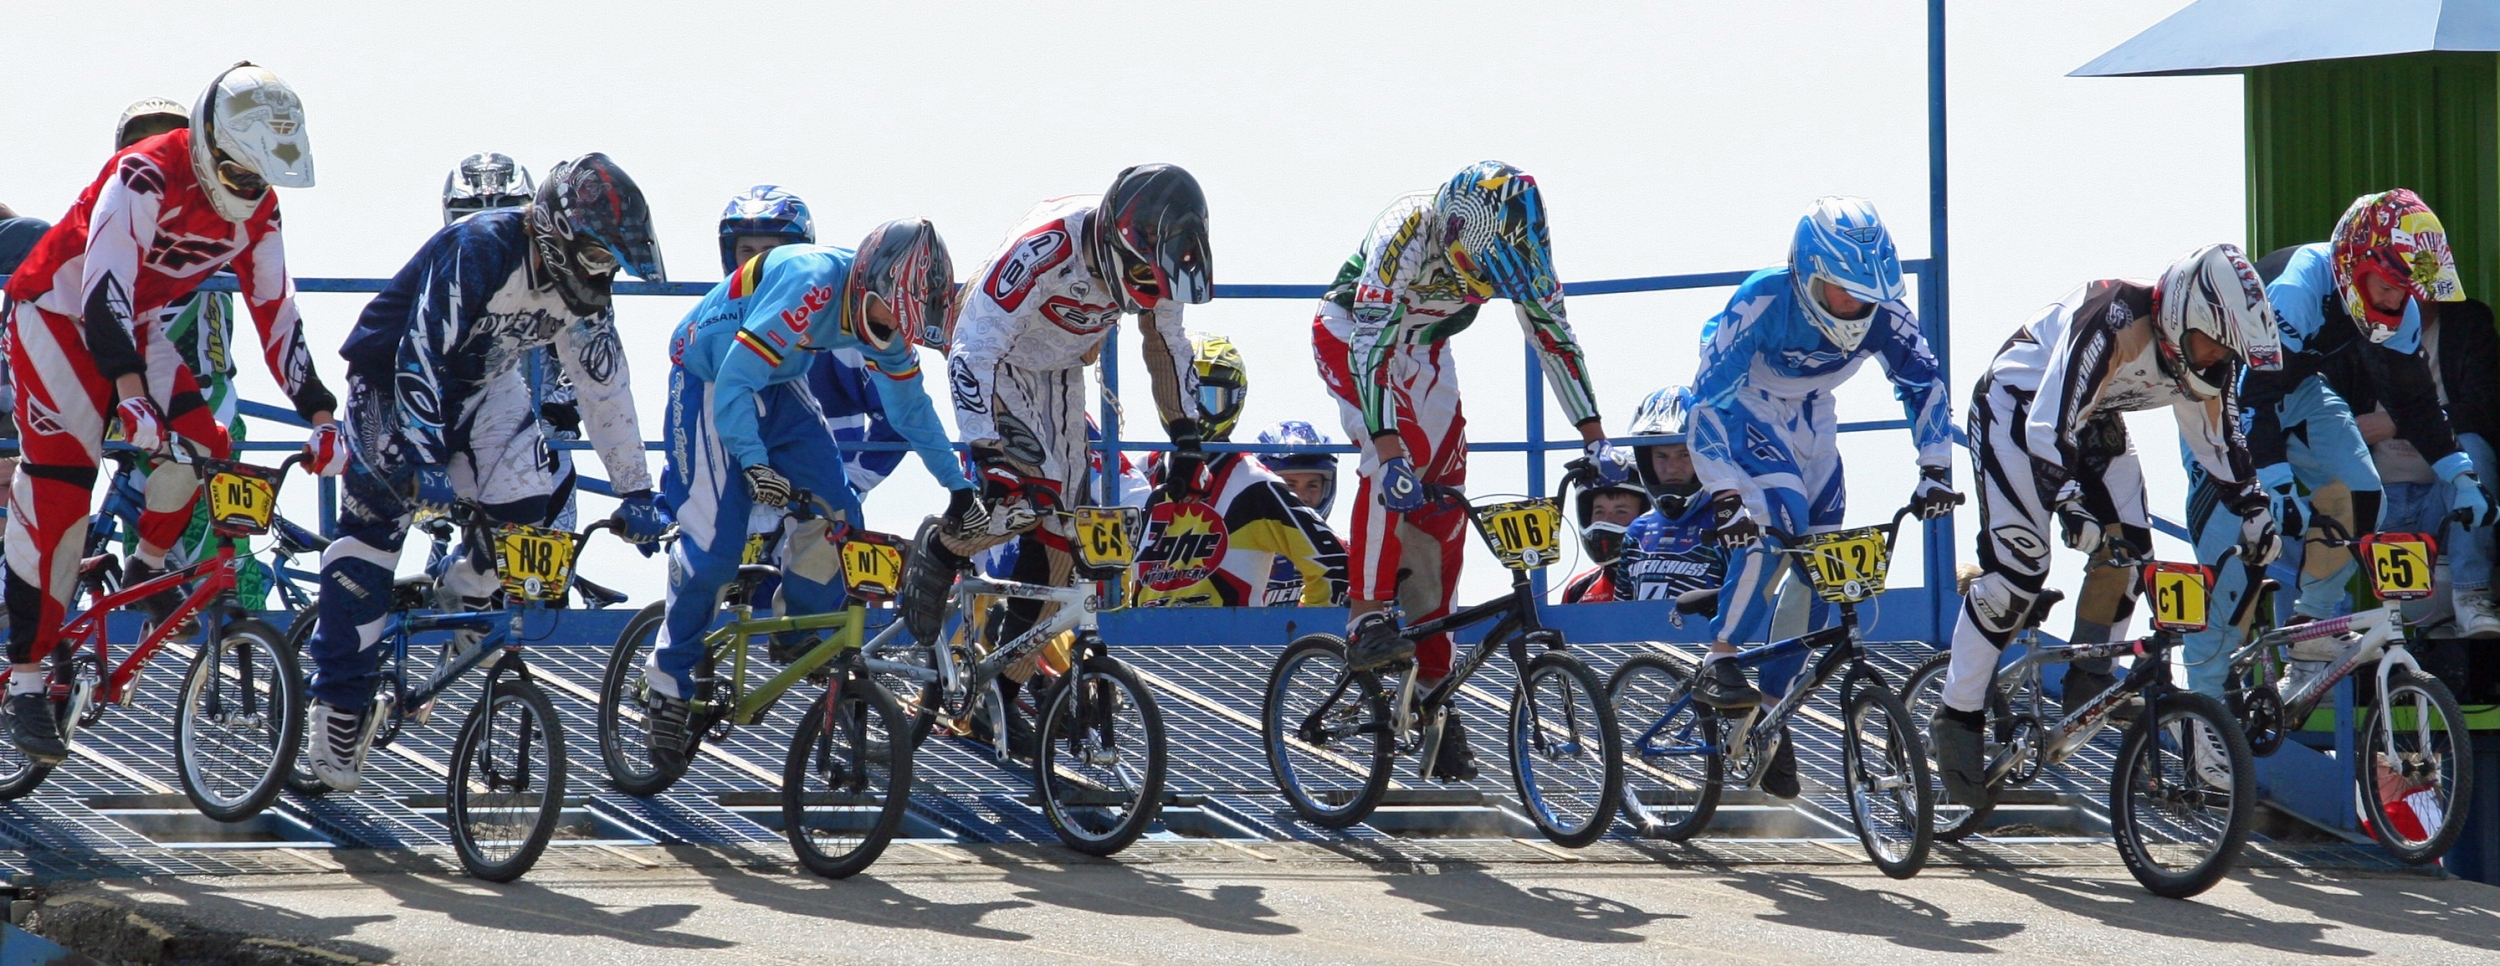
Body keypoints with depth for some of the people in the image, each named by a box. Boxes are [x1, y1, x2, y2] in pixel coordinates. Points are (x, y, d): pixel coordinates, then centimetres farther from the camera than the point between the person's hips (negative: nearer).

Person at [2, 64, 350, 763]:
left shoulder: (256, 209, -7)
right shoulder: (145, 177, -29)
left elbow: (277, 316, -1)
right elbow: (106, 284, -38)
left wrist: (320, 416, -8)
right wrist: (130, 395, -49)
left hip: (135, 330, 6)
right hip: (57, 312, -6)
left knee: (202, 445, -17)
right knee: (57, 495, -16)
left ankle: (149, 567, 12)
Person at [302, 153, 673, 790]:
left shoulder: (580, 287, -9)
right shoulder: (478, 251, -29)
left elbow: (604, 388, 0)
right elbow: (421, 354, -34)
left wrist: (635, 492, 0)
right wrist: (425, 462, -41)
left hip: (485, 386, 5)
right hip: (395, 376, -5)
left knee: (527, 512, -17)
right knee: (374, 528, -11)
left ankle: (463, 594, 14)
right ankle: (337, 707, -6)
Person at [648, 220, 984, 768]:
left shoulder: (882, 313, -10)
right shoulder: (811, 288, -34)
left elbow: (910, 408, 5)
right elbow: (733, 385, -35)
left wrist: (960, 489, 3)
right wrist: (755, 464, -46)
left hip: (777, 388, 7)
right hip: (709, 379, -7)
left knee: (838, 515, -8)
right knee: (714, 542, -15)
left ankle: (795, 634, 11)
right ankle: (670, 688, -4)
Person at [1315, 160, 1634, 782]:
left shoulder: (1519, 248, -22)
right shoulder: (1406, 236, -37)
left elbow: (1554, 338, -13)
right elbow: (1372, 347, -41)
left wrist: (1596, 442, -18)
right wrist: (1391, 456, -51)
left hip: (1424, 352, 5)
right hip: (1352, 336, -5)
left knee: (1441, 515, -1)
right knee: (1396, 457, -33)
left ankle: (1432, 689, 6)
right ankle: (1367, 619, -30)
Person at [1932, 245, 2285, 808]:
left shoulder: (2207, 353, -14)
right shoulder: (2113, 326, -37)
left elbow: (2218, 440, 0)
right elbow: (2049, 428, -39)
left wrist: (2254, 513, -9)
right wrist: (2070, 507, -48)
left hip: (2094, 421, 7)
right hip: (2016, 407, -7)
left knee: (2127, 550, -7)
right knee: (2016, 566, -16)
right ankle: (1957, 722, -8)